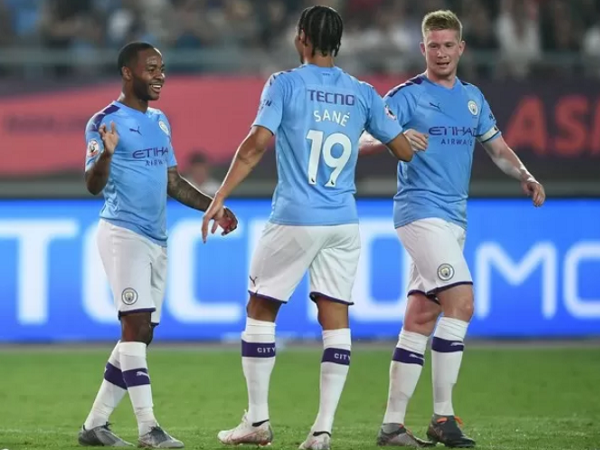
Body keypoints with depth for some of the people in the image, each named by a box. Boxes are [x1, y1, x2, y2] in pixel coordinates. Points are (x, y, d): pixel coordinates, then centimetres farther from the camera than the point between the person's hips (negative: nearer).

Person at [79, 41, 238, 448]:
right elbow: (94, 186, -15)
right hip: (123, 233, -8)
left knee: (141, 335, 6)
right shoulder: (105, 122, -7)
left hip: (157, 239, 8)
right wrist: (106, 153, -34)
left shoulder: (160, 122, 17)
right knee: (136, 324, -15)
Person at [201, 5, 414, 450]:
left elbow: (257, 144, -13)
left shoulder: (285, 84, -4)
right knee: (335, 318, 4)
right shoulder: (363, 93, 6)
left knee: (261, 309, 11)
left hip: (295, 218, -3)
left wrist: (219, 199, -9)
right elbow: (404, 150, 9)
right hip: (344, 223, 3)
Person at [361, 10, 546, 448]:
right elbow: (364, 139, -11)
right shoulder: (407, 96, -4)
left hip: (453, 219, 7)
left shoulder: (472, 97, 15)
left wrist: (525, 176, 6)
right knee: (460, 300, -19)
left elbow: (497, 145, 24)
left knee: (420, 320, 5)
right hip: (420, 211, -7)